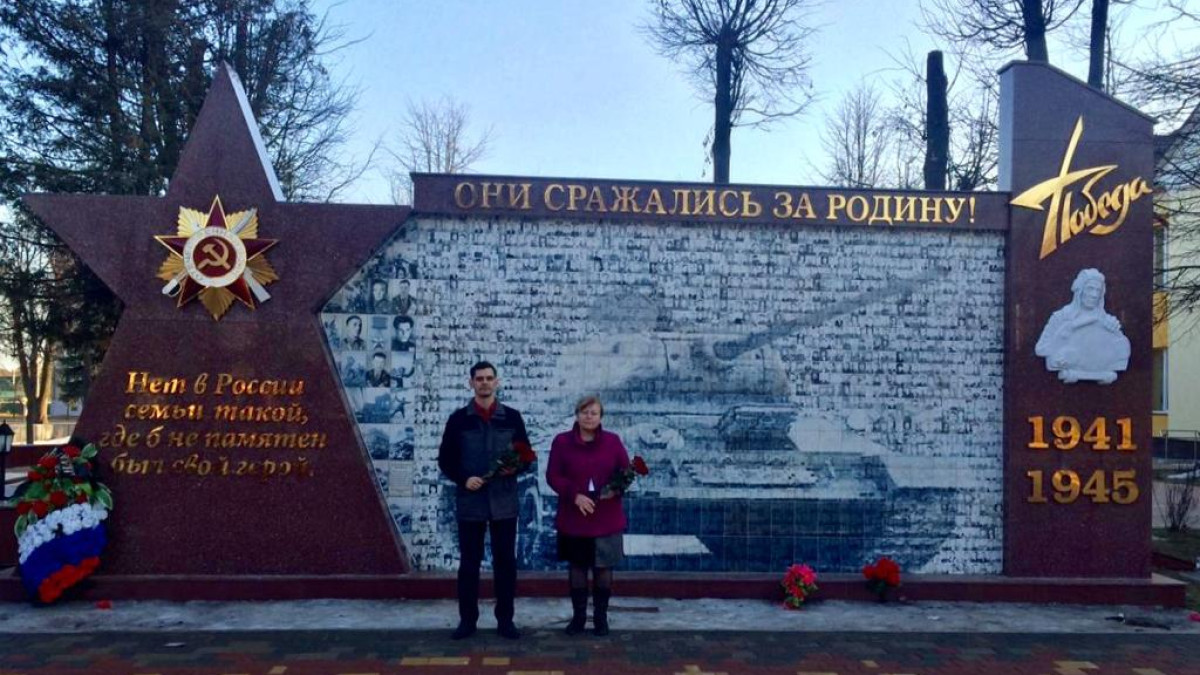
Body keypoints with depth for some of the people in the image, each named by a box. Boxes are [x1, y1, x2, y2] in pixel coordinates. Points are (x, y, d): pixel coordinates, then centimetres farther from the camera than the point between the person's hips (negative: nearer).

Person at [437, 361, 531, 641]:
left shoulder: (512, 417, 5)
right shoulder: (458, 418, 2)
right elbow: (445, 460, 4)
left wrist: (515, 467, -13)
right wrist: (463, 479, -12)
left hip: (504, 502, 1)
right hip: (469, 502, -1)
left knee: (506, 562, 6)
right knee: (469, 563, 6)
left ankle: (505, 620, 17)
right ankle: (467, 620, 18)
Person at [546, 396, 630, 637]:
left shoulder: (613, 441, 0)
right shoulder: (562, 441, -3)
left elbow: (626, 471, 5)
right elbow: (552, 475, -5)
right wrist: (574, 495, -18)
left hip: (606, 518, 1)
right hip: (574, 517, 0)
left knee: (603, 568, 6)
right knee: (577, 567, 9)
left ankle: (601, 616, 19)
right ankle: (578, 616, 21)